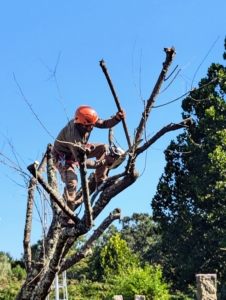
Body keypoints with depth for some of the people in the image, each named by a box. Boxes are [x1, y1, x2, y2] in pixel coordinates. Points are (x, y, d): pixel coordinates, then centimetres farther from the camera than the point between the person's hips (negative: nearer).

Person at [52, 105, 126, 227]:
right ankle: (66, 218, -19)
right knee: (72, 182, -28)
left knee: (103, 147, -4)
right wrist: (104, 162, -38)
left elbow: (104, 124, -10)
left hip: (78, 150, 8)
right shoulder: (74, 136, -42)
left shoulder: (86, 121, -23)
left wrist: (117, 118, -31)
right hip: (63, 157, -8)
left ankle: (100, 181, 4)